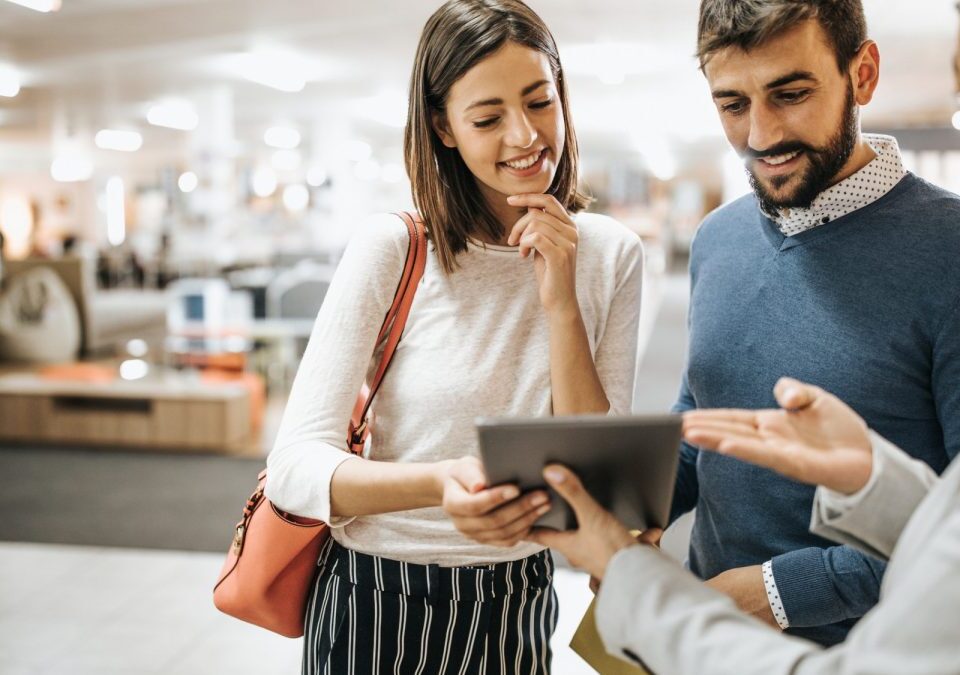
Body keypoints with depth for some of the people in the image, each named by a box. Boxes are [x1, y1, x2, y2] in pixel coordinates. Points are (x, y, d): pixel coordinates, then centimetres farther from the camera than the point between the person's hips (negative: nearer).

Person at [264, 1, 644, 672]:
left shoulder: (613, 255, -5)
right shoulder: (394, 248, -15)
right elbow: (294, 464, -19)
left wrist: (561, 305, -20)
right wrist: (441, 485, -37)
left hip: (518, 611, 3)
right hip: (376, 609, -3)